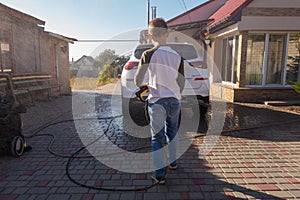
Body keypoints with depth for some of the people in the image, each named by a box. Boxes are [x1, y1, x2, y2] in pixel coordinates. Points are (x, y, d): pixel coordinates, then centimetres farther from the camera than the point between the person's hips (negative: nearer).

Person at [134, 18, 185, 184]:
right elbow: (181, 83, 6)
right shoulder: (177, 56, 1)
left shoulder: (148, 54, -9)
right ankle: (172, 162, 40)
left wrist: (145, 84, 12)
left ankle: (160, 174, 10)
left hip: (156, 101, -4)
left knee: (157, 137, 5)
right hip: (174, 100, 4)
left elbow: (137, 81, -10)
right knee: (172, 132, 22)